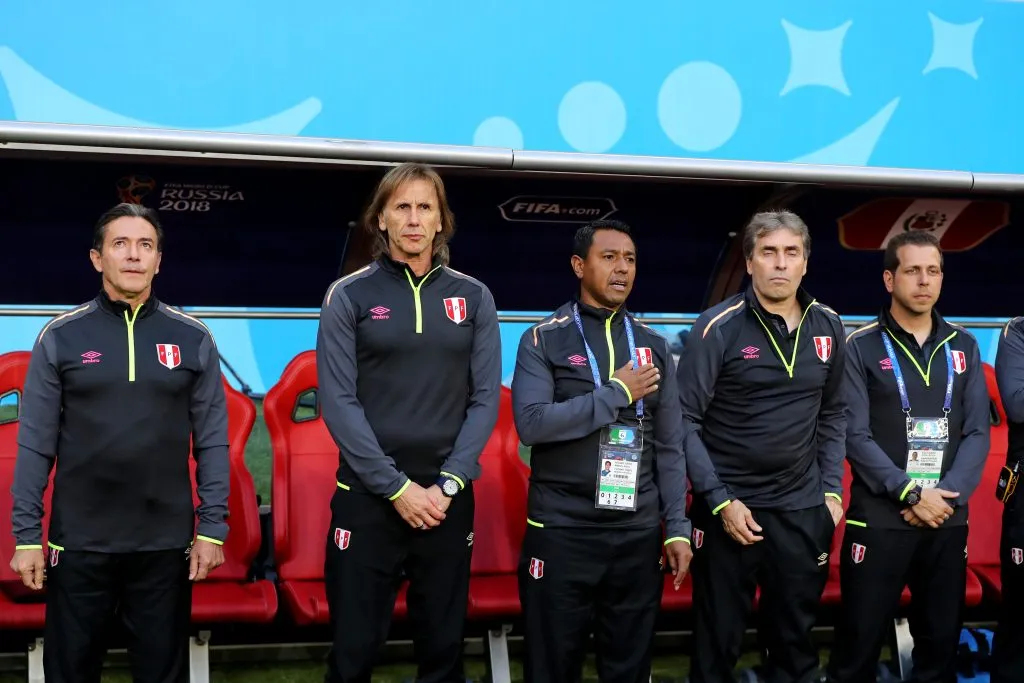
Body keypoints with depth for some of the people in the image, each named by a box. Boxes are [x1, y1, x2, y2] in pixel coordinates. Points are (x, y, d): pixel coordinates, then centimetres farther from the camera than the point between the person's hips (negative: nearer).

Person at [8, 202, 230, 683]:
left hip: (165, 543, 1)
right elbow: (35, 443, 1)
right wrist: (26, 534, -3)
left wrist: (212, 528, -2)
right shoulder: (60, 337, 1)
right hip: (78, 541, 0)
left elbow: (212, 442, 3)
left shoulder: (193, 339, 3)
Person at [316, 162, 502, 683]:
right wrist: (396, 487, -12)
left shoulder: (473, 298, 7)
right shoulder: (348, 296, -1)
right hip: (367, 494, -2)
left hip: (448, 497, 2)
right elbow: (338, 402, -6)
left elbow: (486, 399, 4)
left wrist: (448, 484, -7)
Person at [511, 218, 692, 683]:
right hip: (561, 532, -3)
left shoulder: (653, 346, 10)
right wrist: (617, 393, -13)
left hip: (638, 535, 3)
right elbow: (531, 423, -16)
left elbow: (669, 445, 10)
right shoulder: (543, 341, -1)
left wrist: (676, 527, 3)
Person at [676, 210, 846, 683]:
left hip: (802, 510, 4)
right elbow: (684, 422, -10)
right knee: (717, 644, 8)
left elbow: (832, 415, 14)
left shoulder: (827, 327, 4)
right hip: (729, 507, -4)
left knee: (796, 642, 13)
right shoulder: (718, 328, -10)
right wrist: (720, 501, -14)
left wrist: (831, 490, 6)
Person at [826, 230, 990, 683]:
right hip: (879, 520, -3)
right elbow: (856, 436, -8)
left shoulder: (963, 347, 9)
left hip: (948, 522, 4)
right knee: (859, 645, 0)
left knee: (941, 644, 9)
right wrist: (911, 494, -15)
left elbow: (978, 433, 5)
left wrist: (947, 495, -9)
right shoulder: (862, 347, -1)